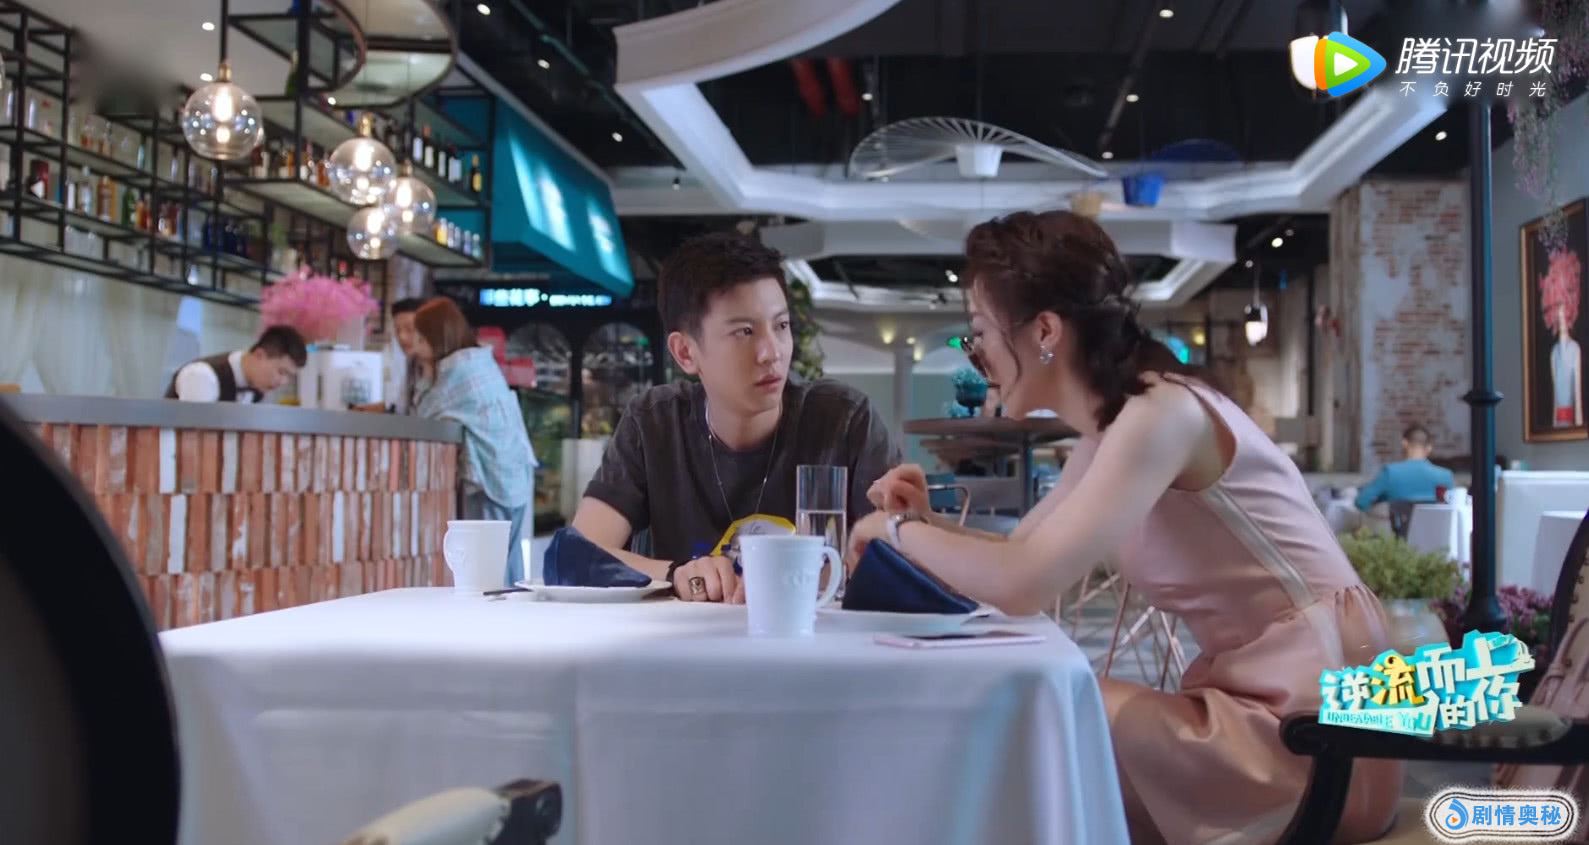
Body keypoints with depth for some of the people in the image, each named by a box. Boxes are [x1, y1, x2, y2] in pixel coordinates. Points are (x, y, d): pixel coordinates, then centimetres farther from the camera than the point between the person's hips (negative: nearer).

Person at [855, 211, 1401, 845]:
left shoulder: (1162, 414, -20)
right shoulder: (1107, 432, 10)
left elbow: (1024, 585, -28)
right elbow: (1021, 556, 17)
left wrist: (897, 529, -12)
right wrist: (924, 522, -2)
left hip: (1311, 722, -8)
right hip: (1256, 700, 8)